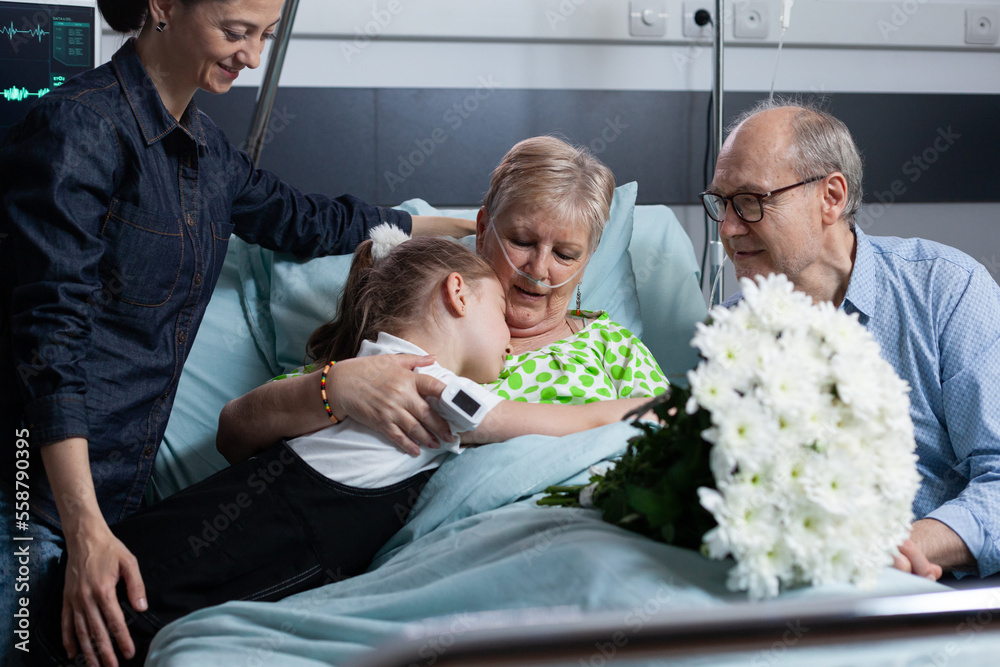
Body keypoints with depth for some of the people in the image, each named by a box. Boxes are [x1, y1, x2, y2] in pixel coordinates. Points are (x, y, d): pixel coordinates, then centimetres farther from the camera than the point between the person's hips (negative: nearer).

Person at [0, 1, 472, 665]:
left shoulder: (204, 146, 13)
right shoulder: (79, 126, -13)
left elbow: (304, 219, 27)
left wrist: (474, 227, 30)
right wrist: (87, 532, -26)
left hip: (120, 484, 8)